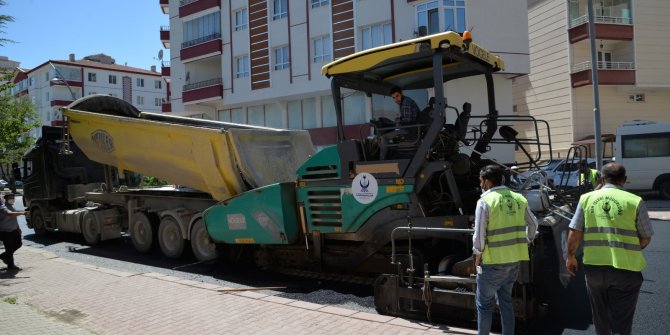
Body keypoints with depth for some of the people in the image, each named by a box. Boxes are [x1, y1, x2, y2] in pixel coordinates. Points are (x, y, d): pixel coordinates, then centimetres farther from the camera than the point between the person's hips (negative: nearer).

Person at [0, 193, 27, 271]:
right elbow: (10, 214, -40)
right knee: (9, 248, -3)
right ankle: (10, 265, 8)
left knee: (18, 244, 11)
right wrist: (22, 213, -50)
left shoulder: (11, 206, 12)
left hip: (13, 230, 9)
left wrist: (18, 227, 20)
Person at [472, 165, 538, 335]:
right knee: (505, 300, 19)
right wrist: (525, 243, 25)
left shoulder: (485, 201, -13)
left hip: (493, 261, -6)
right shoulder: (518, 198, 6)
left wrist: (477, 255, -2)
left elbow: (479, 235, -15)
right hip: (515, 259, 6)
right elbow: (533, 224, 16)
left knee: (484, 303, 8)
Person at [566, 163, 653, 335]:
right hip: (625, 269, -2)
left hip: (594, 266, 2)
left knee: (600, 318, 22)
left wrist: (571, 257, 12)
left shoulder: (587, 198, 0)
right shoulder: (635, 202, -6)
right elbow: (645, 238, -1)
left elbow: (574, 233, -1)